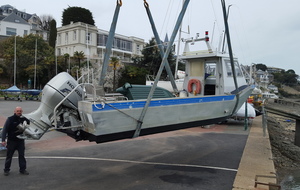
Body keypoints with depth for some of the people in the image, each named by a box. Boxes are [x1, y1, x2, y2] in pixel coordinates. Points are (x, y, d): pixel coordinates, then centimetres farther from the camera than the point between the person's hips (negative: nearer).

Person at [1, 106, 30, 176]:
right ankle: (6, 170, 22)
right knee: (9, 156, 8)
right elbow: (4, 130, -9)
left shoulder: (23, 119, 2)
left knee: (22, 155, 5)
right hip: (11, 141, -2)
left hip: (21, 141, 3)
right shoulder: (10, 119, -7)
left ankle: (22, 169, 14)